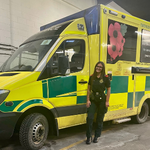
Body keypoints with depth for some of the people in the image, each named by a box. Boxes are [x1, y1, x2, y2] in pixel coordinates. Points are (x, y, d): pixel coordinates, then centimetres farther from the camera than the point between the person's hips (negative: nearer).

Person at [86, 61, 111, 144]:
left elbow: (108, 90, -3)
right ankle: (89, 136, 8)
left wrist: (107, 101, -8)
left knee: (99, 119, 9)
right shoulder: (92, 77, 3)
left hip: (102, 100, -2)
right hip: (93, 100, 2)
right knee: (89, 118, -6)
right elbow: (89, 89, 6)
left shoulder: (105, 78, -6)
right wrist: (88, 100, 0)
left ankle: (96, 136, 24)